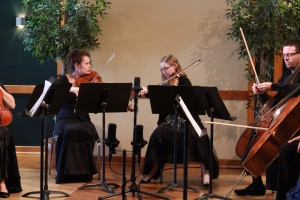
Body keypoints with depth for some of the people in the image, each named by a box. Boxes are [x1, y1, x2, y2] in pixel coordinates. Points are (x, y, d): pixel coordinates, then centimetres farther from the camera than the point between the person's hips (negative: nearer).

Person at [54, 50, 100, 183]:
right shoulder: (64, 80, 0)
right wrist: (70, 89, -32)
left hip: (82, 119, 2)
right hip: (65, 119, -2)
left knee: (86, 131, -33)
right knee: (70, 131, -36)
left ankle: (83, 172, -20)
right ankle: (67, 172, -26)